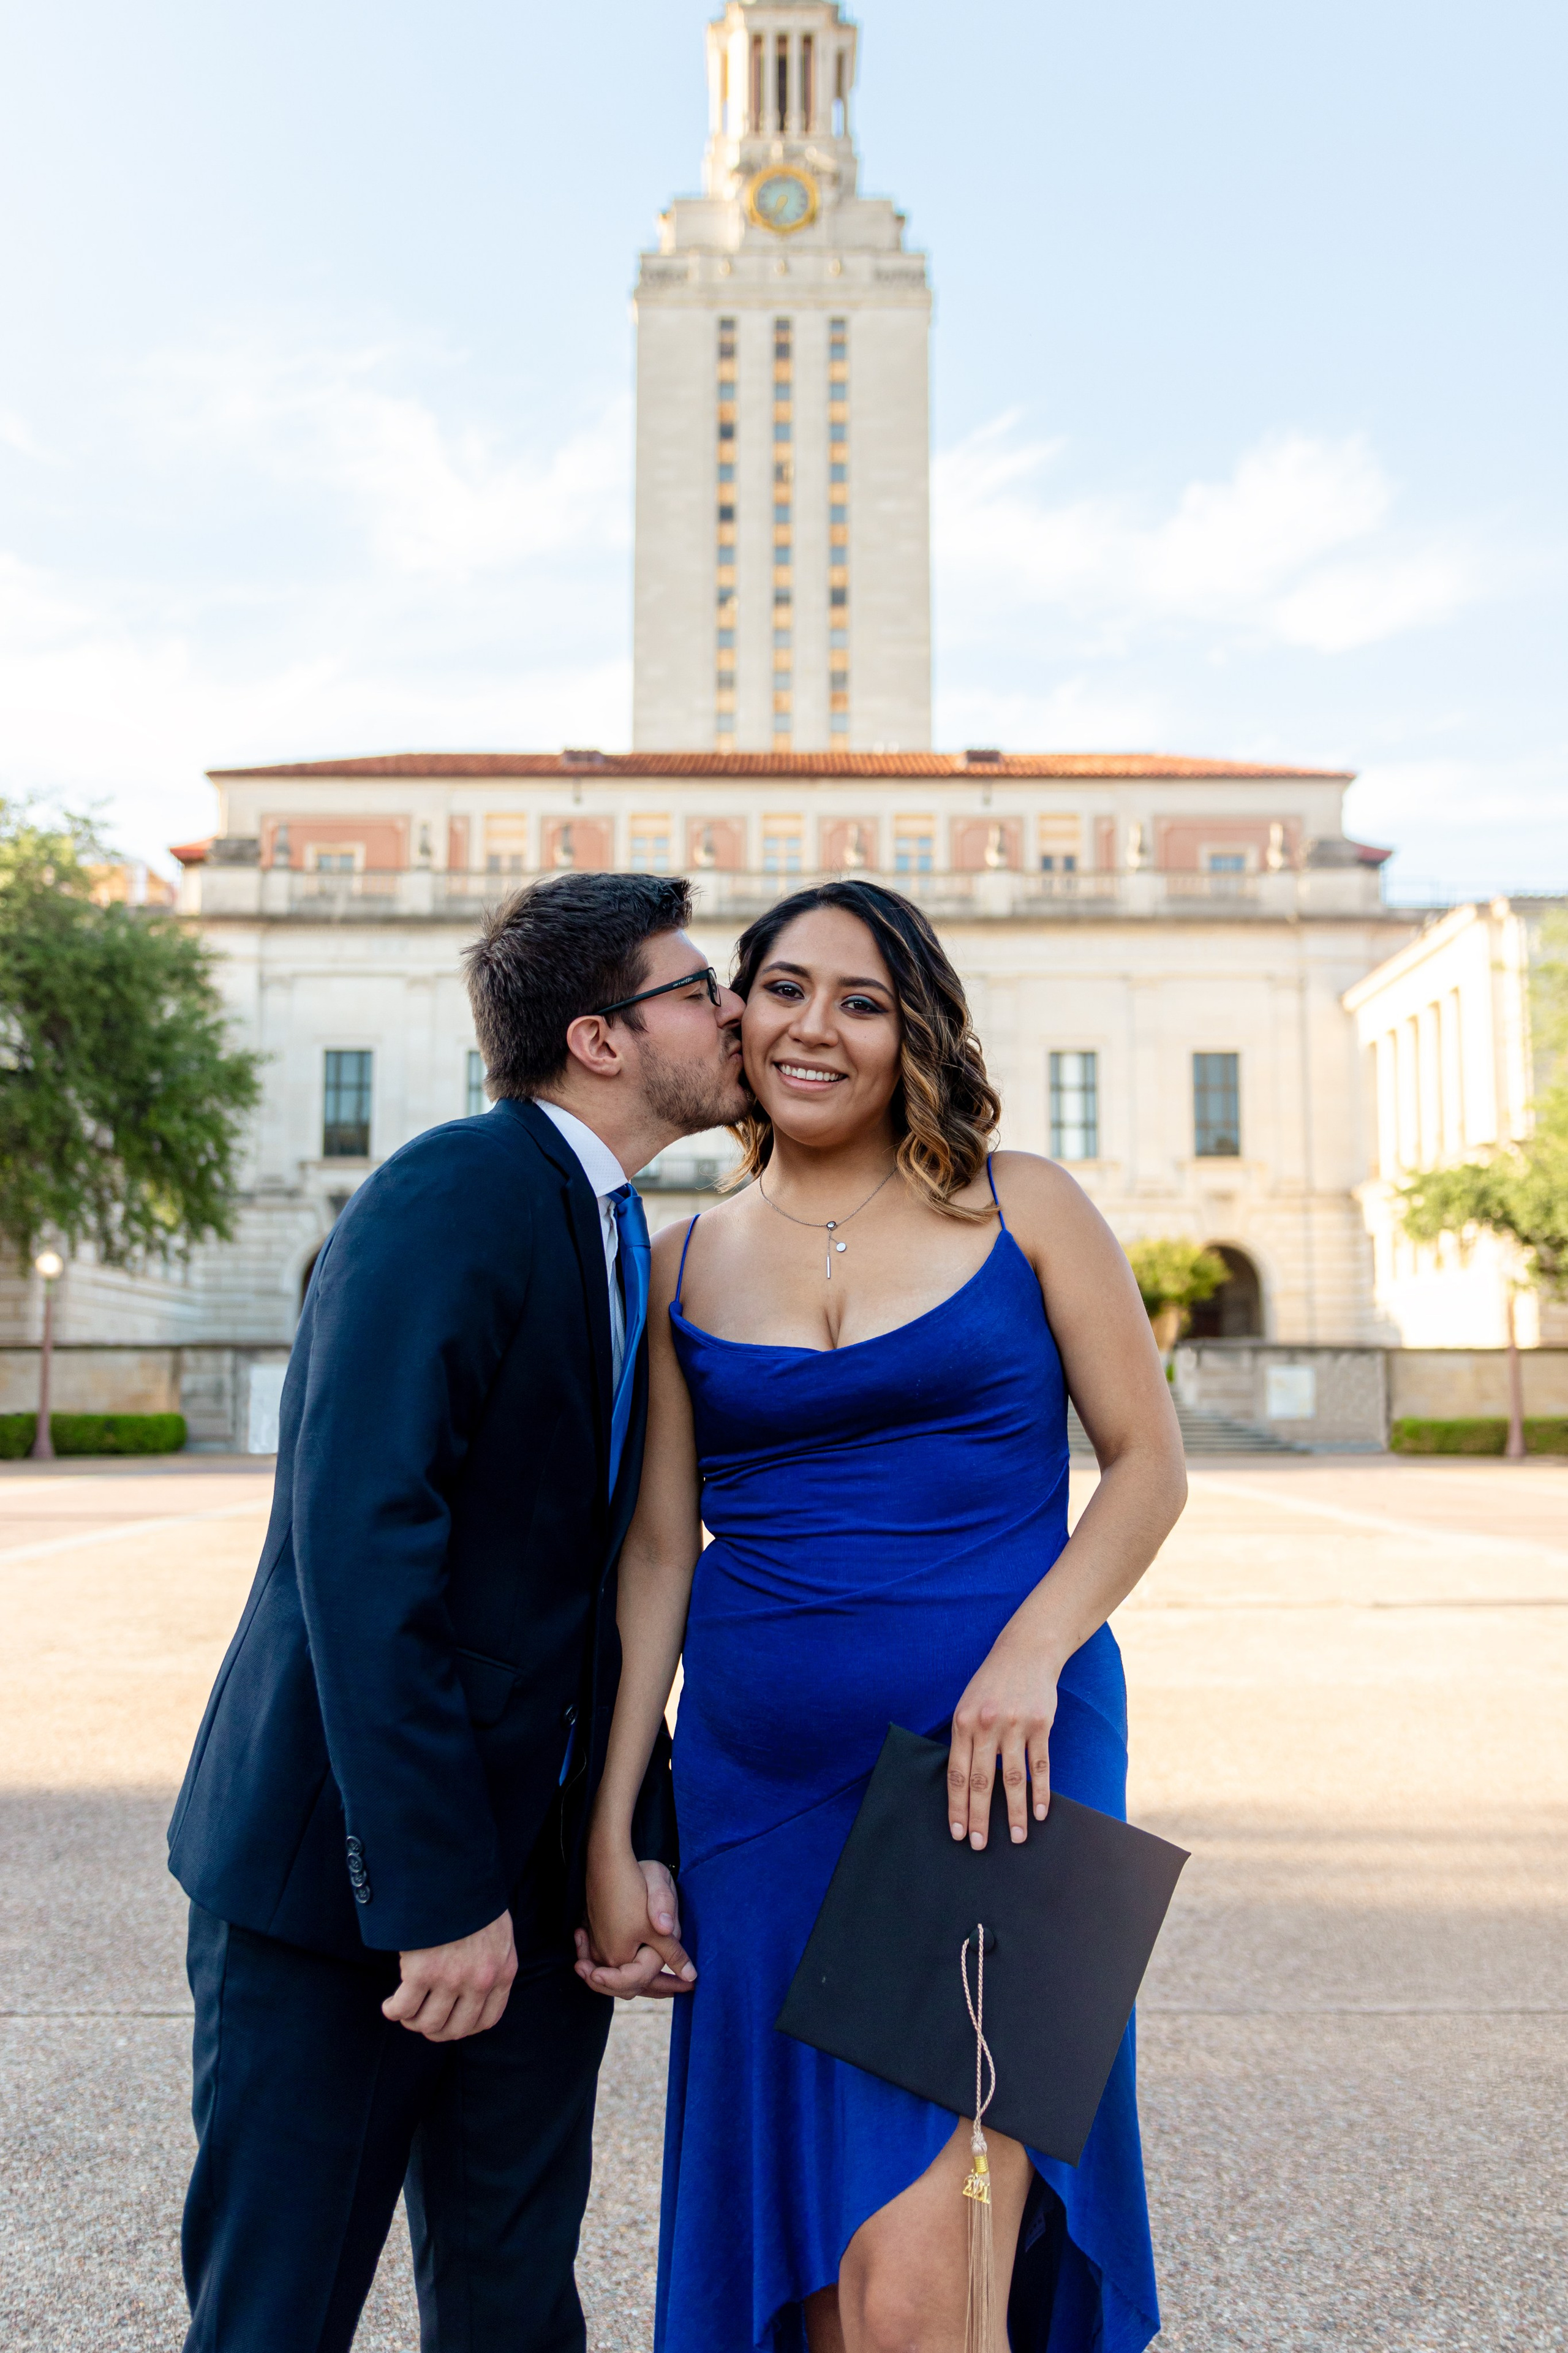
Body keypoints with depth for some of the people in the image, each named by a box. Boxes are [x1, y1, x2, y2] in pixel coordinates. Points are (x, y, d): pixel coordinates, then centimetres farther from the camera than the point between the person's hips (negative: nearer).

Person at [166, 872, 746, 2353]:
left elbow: (599, 1574, 11)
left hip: (535, 1873, 8)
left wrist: (637, 1842, 2)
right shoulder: (454, 1194, -16)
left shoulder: (617, 1238, 12)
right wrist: (433, 1893, -23)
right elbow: (357, 1540, -24)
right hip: (347, 1864, -8)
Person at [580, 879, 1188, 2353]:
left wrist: (1031, 1649, -15)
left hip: (998, 1767, -3)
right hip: (763, 1788, 3)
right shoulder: (684, 1263, 8)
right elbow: (659, 1546, 6)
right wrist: (610, 1830, 2)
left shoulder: (1021, 1207, 3)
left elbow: (1149, 1464, 2)